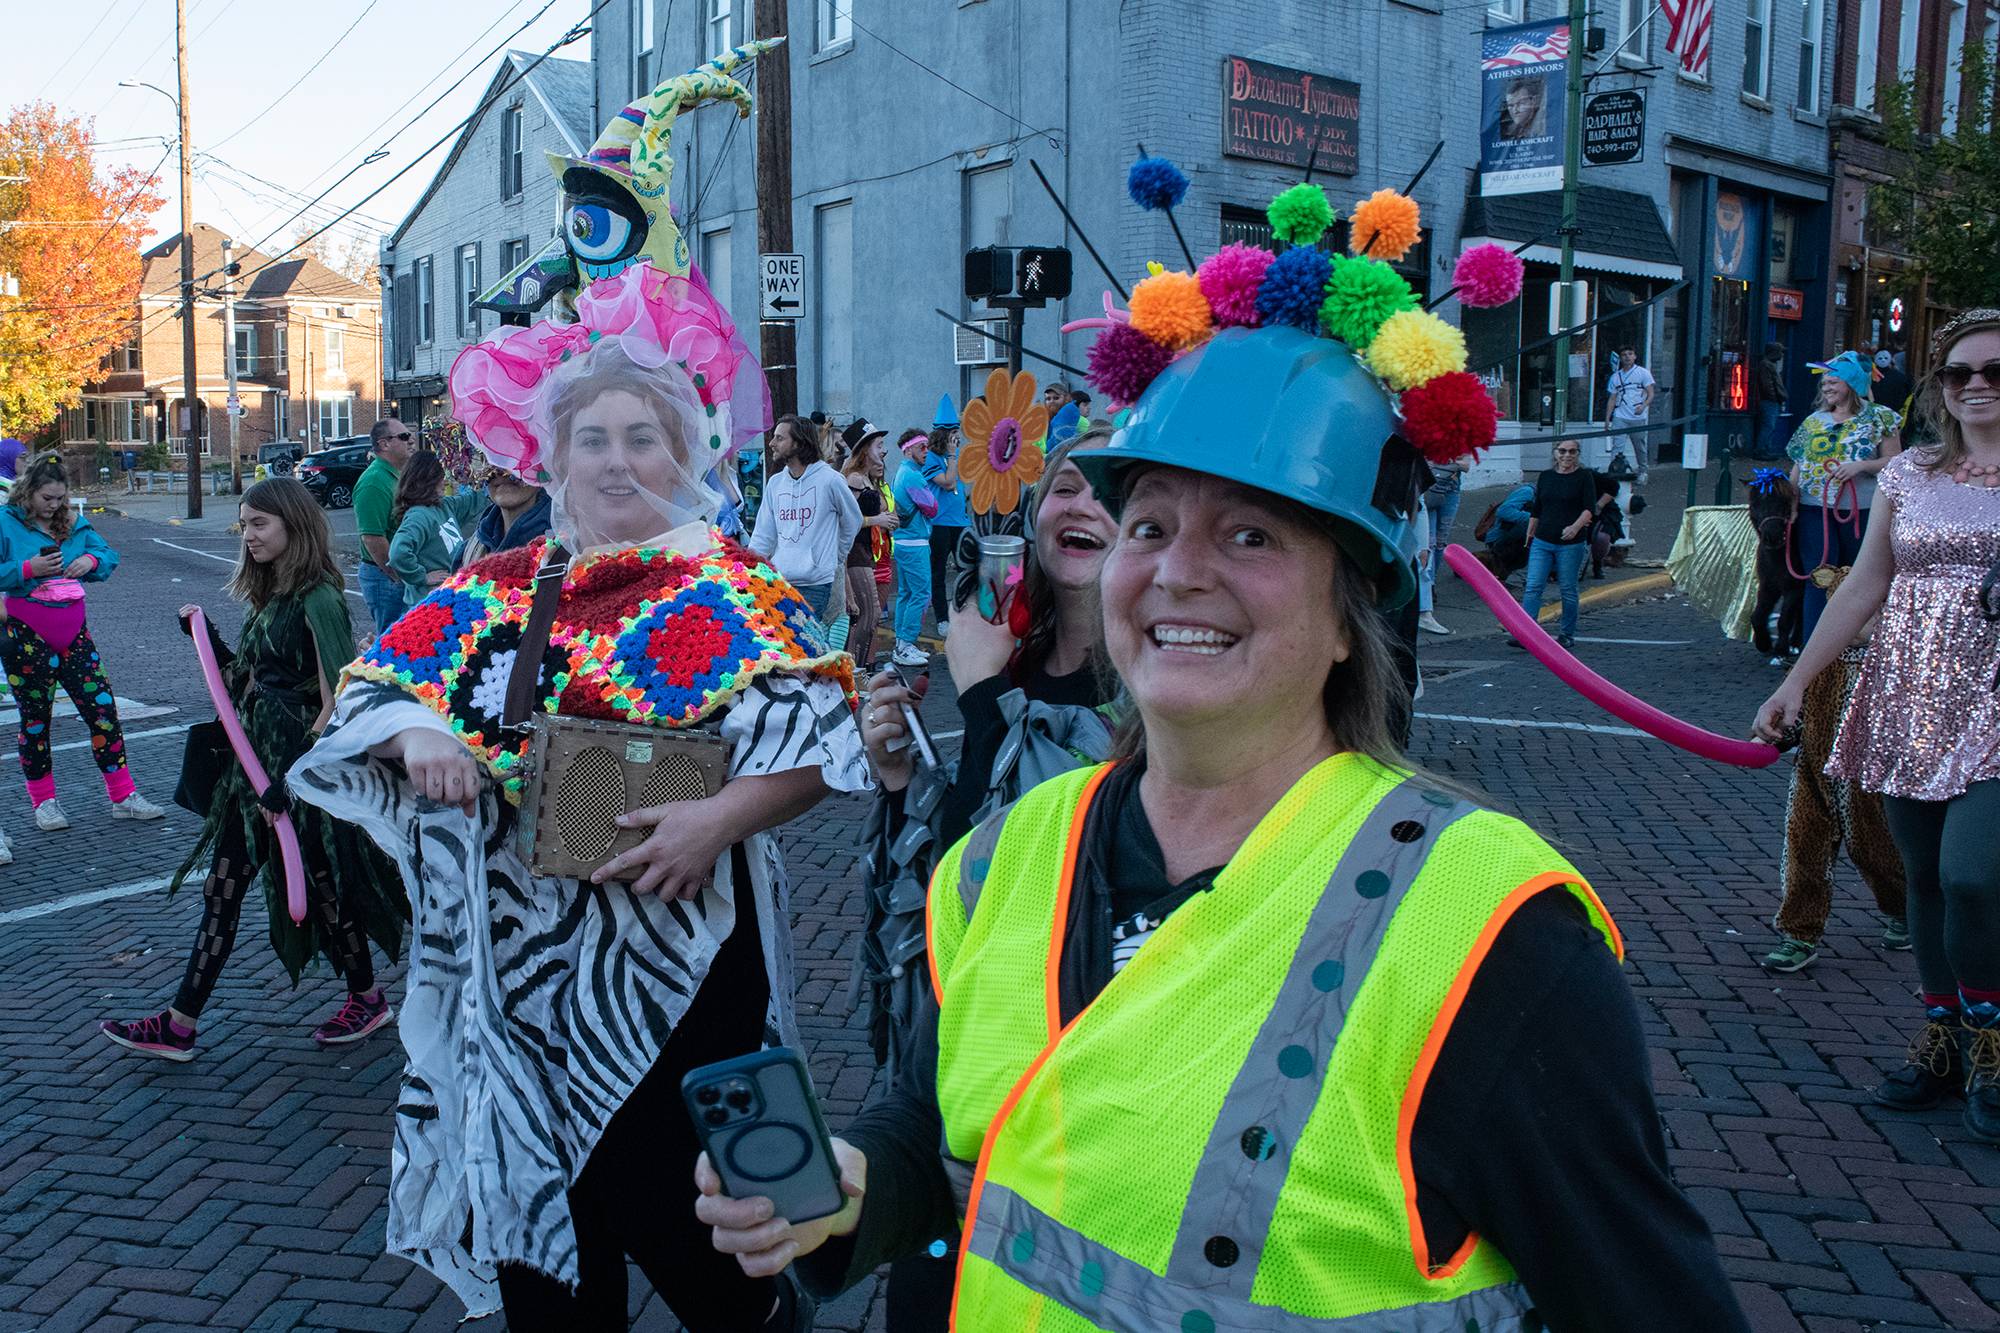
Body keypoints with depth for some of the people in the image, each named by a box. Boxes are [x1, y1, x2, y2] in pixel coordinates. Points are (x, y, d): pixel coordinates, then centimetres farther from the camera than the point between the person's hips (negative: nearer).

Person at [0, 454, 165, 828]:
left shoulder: (73, 522, 9)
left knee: (102, 708, -1)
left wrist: (91, 560, -5)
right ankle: (44, 802, 21)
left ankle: (123, 797, 5)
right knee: (35, 718, 7)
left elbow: (108, 555, 15)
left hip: (73, 632, 4)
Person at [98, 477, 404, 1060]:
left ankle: (367, 997, 27)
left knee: (320, 883, 6)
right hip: (260, 762, 9)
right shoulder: (271, 596, 12)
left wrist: (290, 774, -20)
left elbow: (337, 701, -19)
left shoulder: (318, 600, -16)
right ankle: (180, 1024, 15)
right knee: (221, 887, 9)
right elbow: (245, 682, 15)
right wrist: (205, 636, 5)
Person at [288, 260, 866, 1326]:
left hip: (667, 945, -5)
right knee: (528, 1190, 15)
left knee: (661, 1207, 3)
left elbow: (813, 742, -13)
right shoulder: (495, 591, 8)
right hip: (514, 952, 5)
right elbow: (371, 687, 14)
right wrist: (417, 734, -7)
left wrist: (719, 819, -26)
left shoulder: (732, 596, -6)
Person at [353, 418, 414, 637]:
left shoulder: (397, 476, 13)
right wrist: (398, 576, -18)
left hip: (398, 573, 9)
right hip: (385, 577, -9)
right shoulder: (374, 482, -18)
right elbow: (372, 538, -23)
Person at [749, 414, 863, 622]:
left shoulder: (829, 480, -5)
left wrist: (835, 556, 15)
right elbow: (763, 536, 10)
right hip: (777, 580, 5)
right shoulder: (775, 482, 9)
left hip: (815, 583, -5)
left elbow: (853, 521, 9)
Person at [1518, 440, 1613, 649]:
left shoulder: (1585, 476, -1)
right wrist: (1529, 536, 19)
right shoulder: (1546, 477, 10)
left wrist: (1577, 526, -28)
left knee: (1568, 590, 5)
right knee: (1533, 587, -6)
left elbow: (1590, 508, -11)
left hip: (1571, 545, -3)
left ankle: (1567, 634, 18)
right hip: (1542, 542, 3)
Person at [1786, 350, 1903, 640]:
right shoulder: (1814, 421, 12)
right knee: (1818, 580, -2)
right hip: (1814, 511, 2)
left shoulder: (1878, 418, 2)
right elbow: (1799, 466, 13)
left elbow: (1894, 462, -2)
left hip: (1861, 512, -2)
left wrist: (1860, 465, -18)